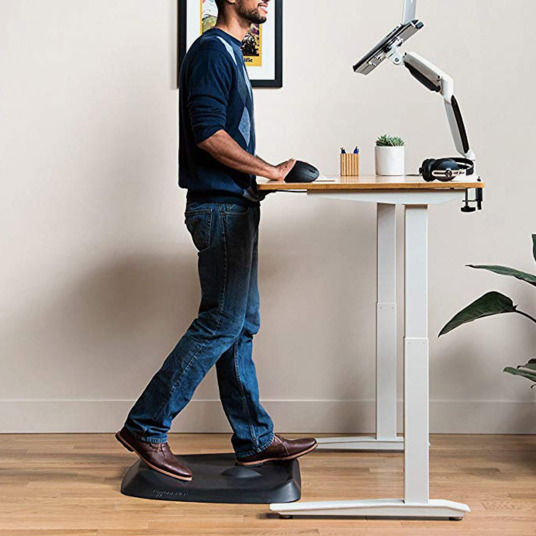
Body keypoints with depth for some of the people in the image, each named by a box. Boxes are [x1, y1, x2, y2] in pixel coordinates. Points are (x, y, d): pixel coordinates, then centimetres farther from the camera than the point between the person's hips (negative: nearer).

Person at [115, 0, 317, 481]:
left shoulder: (230, 53, 20)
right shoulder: (211, 51, -12)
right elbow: (209, 135, -21)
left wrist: (257, 182, 16)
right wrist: (269, 171, -13)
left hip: (235, 206, 10)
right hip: (221, 209, -10)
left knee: (241, 326, 11)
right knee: (221, 324, -8)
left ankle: (255, 439, 17)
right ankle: (146, 427, 0)